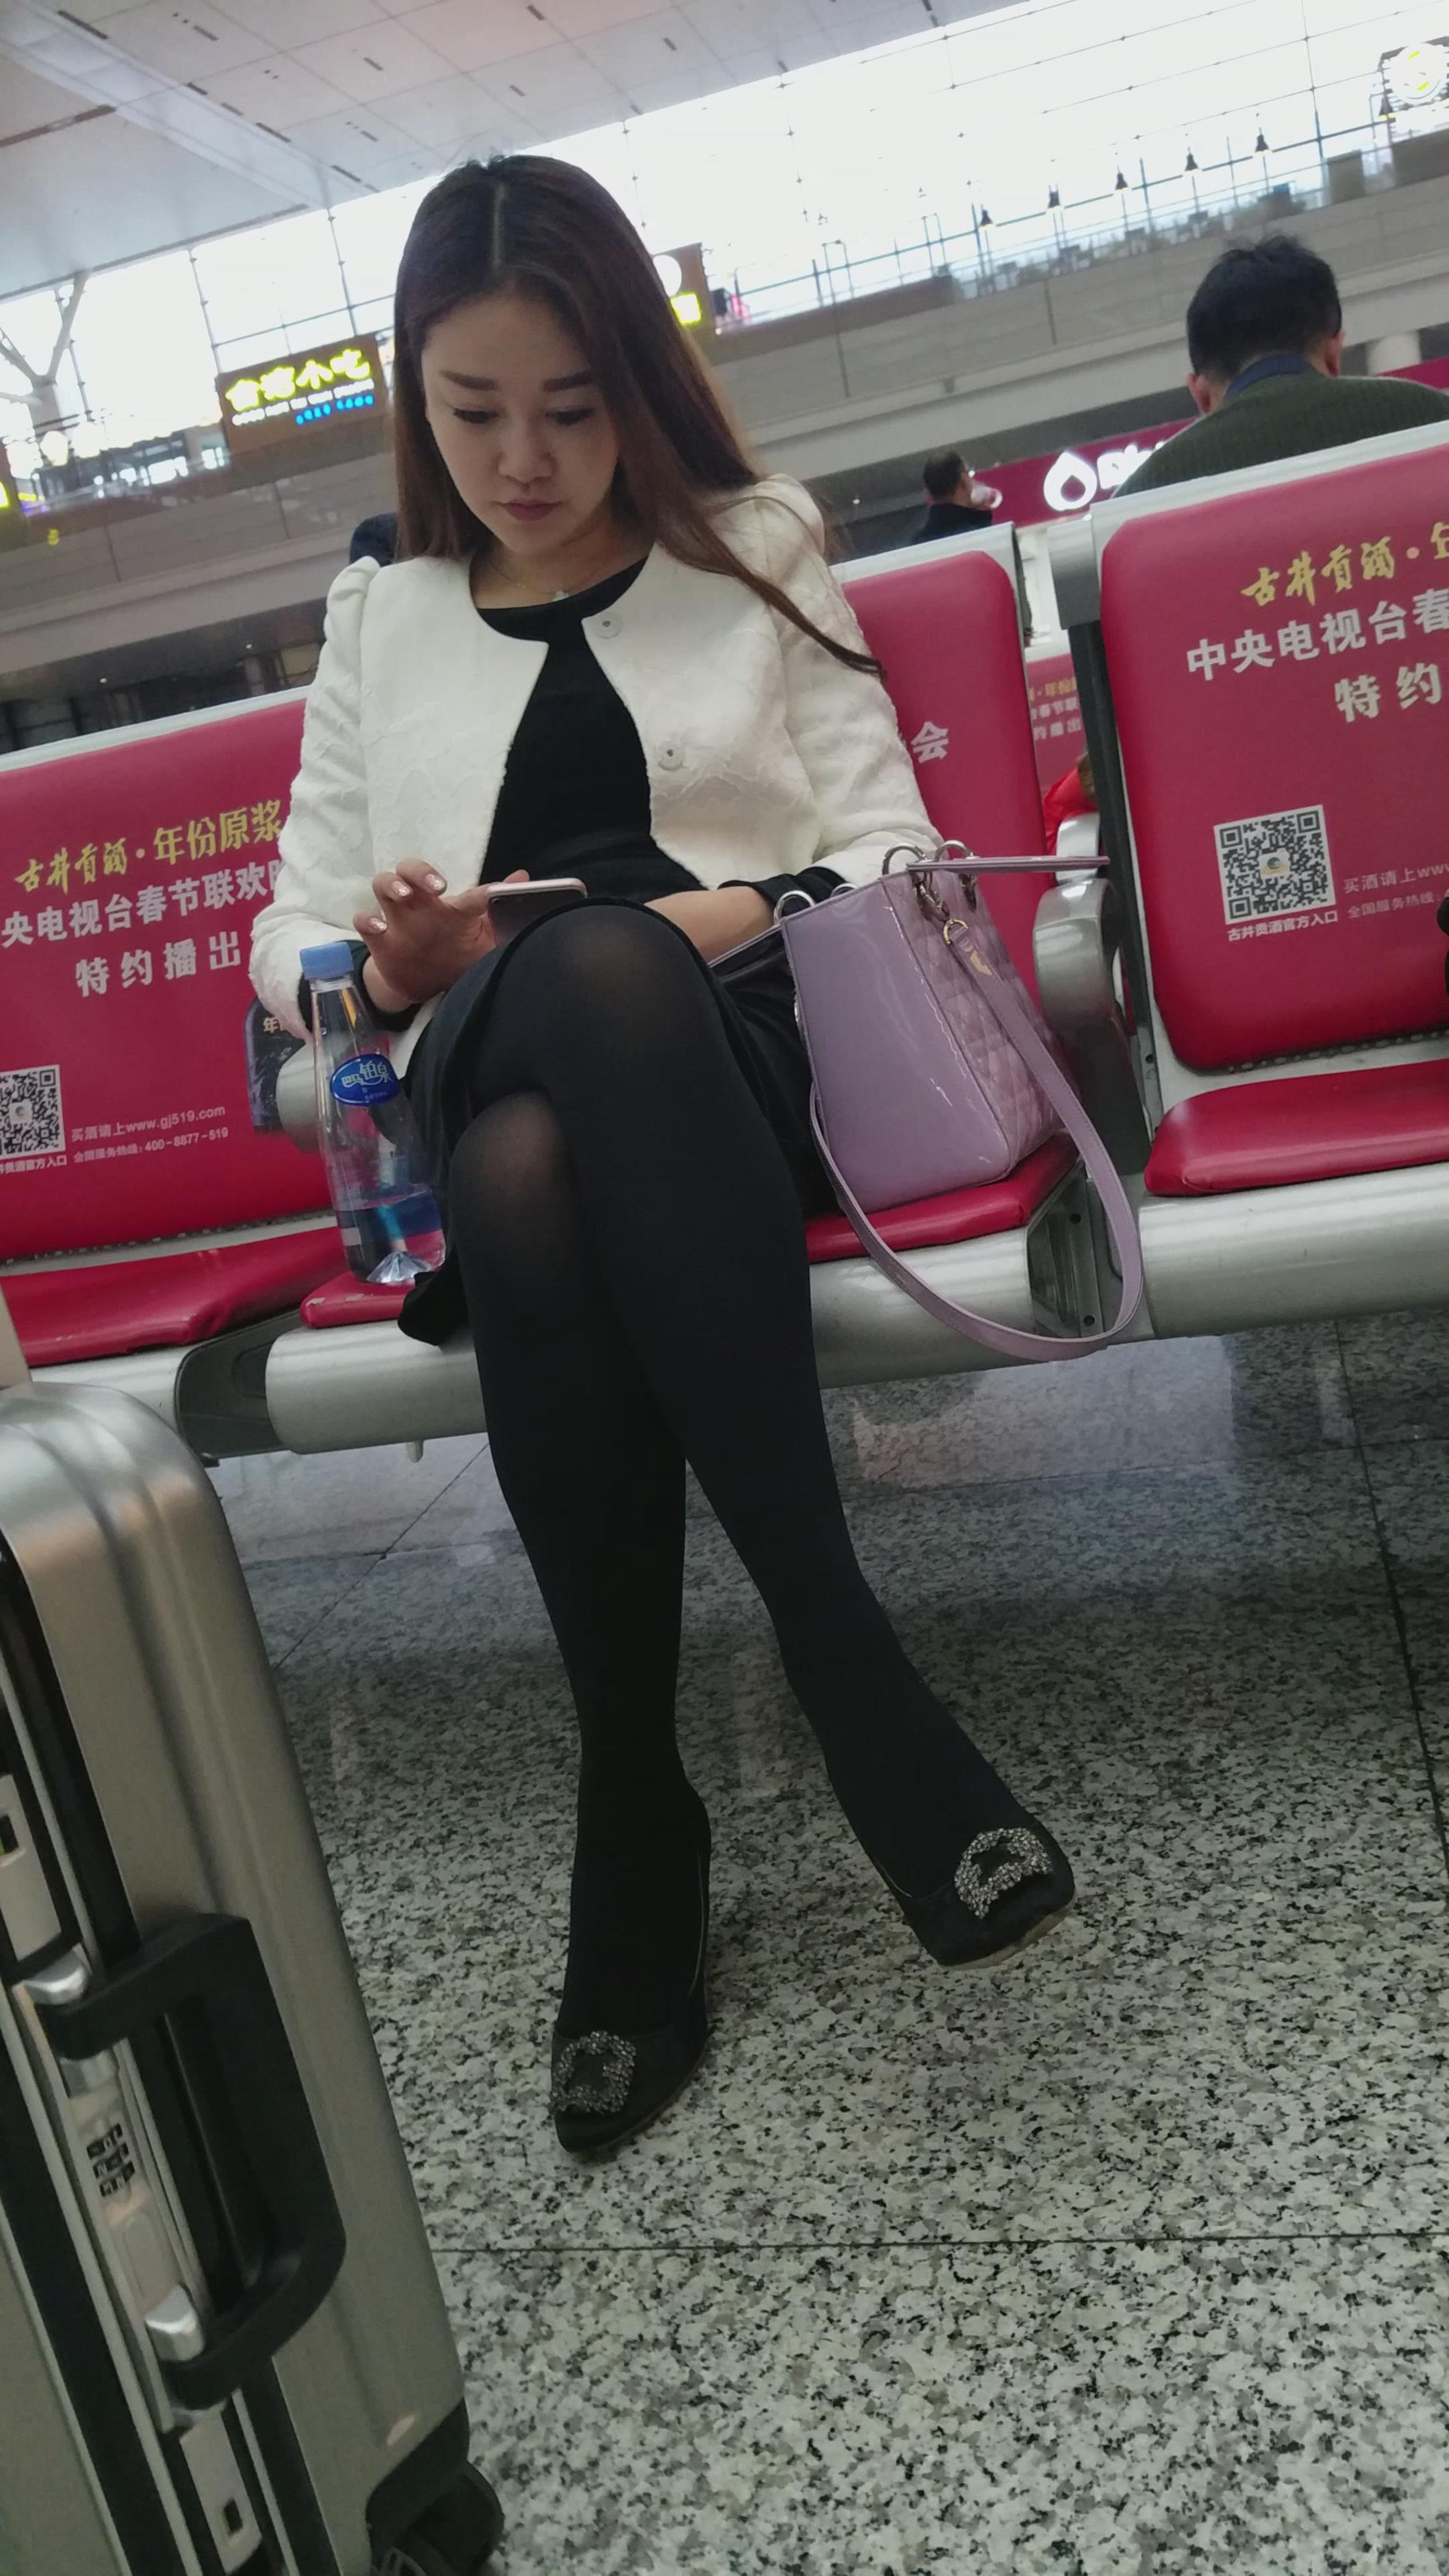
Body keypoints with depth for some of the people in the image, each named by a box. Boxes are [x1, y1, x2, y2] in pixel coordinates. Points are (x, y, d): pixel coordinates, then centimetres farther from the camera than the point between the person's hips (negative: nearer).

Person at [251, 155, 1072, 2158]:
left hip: (754, 1068, -1)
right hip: (485, 1111, 1)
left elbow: (890, 850, 11)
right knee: (525, 1191, -39)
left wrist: (746, 918, -11)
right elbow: (291, 929, 20)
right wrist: (389, 964, -5)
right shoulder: (379, 627, 24)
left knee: (603, 970, -39)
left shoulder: (754, 554, 20)